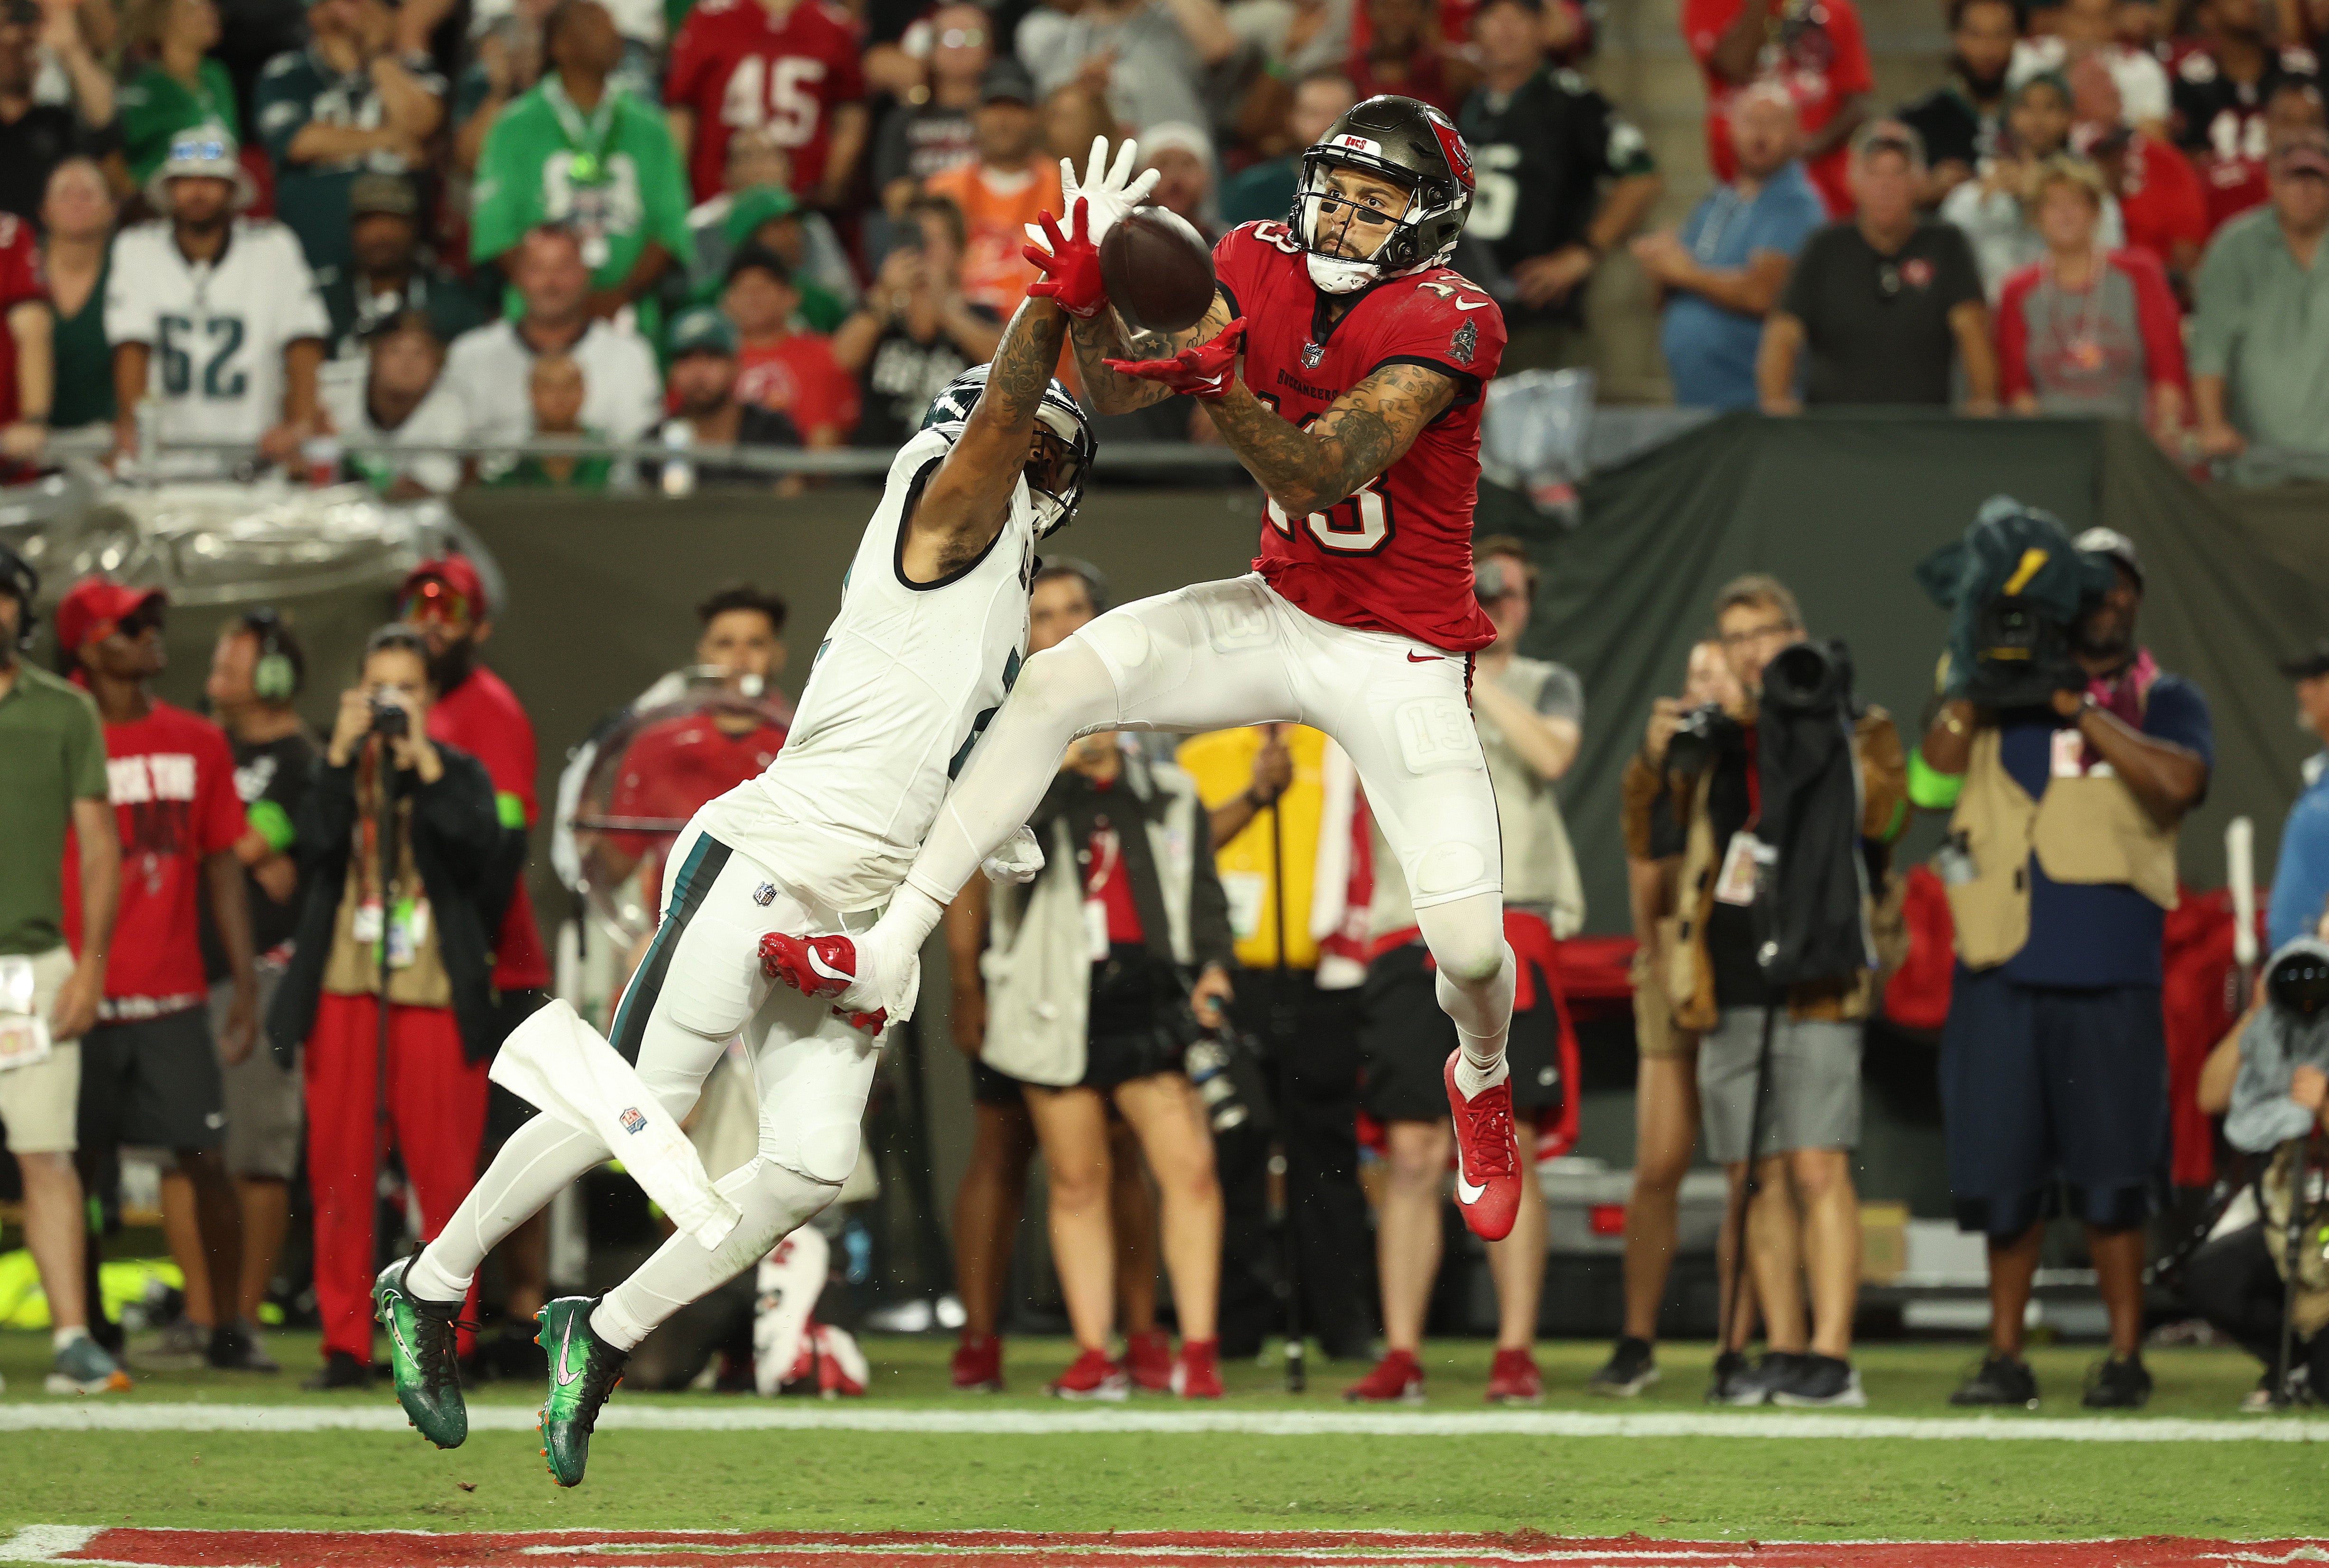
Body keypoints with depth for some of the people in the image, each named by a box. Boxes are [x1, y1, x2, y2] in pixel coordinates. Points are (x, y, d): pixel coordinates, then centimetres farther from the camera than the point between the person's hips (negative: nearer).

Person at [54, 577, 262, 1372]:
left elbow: (222, 868, 13)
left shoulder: (199, 744, 10)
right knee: (83, 1165, 4)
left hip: (174, 995, 2)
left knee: (206, 1158, -4)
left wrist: (245, 986, 8)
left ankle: (229, 1328, 4)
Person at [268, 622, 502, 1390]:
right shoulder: (335, 770, 11)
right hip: (344, 988, 1)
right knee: (339, 1171, -1)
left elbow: (480, 841, -11)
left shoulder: (459, 773, 9)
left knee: (445, 1172, -4)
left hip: (435, 992, -1)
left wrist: (421, 759, -12)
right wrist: (343, 753, -11)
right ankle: (345, 1345, 3)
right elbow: (312, 844, -7)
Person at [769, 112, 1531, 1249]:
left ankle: (1483, 1079, 27)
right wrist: (1089, 299, -23)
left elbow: (1313, 478, -29)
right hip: (1280, 613, 5)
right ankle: (886, 958, -15)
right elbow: (1119, 395, -4)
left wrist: (1223, 389, -46)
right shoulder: (1264, 268, -4)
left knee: (1469, 946, -12)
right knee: (1055, 685, -17)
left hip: (1400, 662, -5)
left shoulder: (1445, 323, -22)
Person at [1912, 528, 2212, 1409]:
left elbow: (2179, 783, -12)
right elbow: (1931, 784, 0)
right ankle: (2005, 1359, 12)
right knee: (2002, 1171, 3)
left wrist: (2081, 711, -11)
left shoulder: (2166, 702, 9)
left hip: (2110, 971, -2)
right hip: (2003, 967, 2)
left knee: (2110, 1172, -3)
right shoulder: (2003, 698, 14)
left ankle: (2125, 1358, 4)